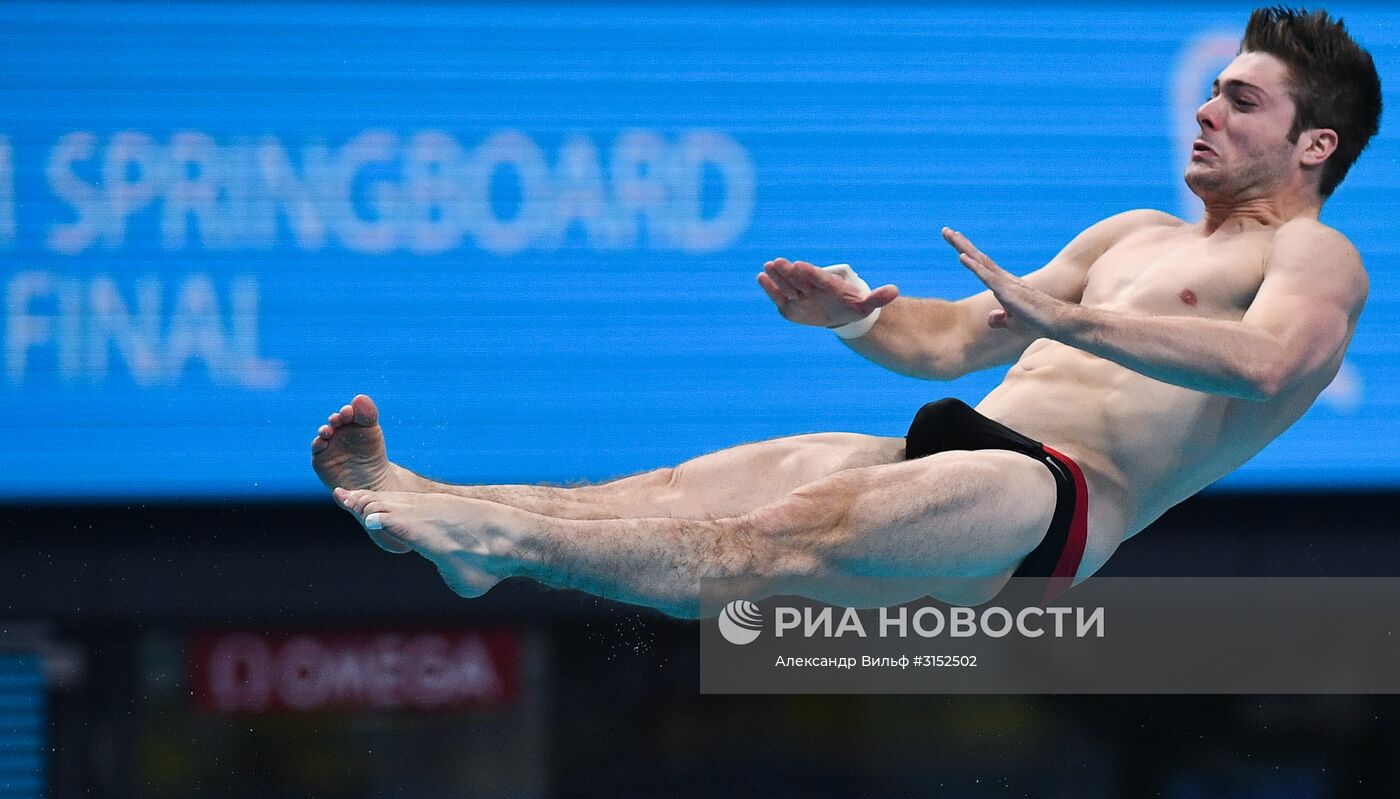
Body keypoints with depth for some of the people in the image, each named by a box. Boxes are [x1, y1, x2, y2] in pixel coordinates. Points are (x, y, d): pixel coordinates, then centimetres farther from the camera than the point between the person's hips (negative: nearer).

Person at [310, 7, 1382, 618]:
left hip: (1063, 496, -8)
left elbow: (1261, 360, -20)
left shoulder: (1314, 258, 5)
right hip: (965, 455, 8)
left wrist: (1058, 318, -28)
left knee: (786, 537, -27)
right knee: (693, 487, -12)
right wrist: (858, 317, 7)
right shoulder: (1136, 235, 32)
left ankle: (507, 543, -40)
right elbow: (950, 342, 30)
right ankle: (413, 500, -25)